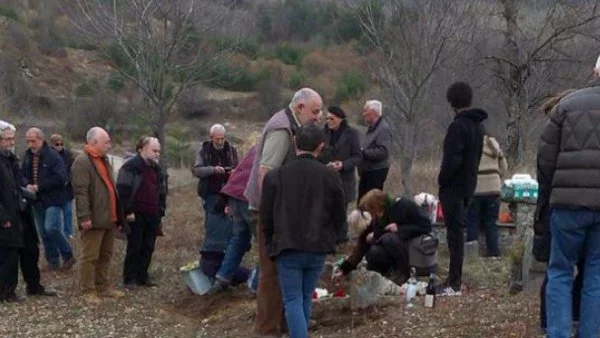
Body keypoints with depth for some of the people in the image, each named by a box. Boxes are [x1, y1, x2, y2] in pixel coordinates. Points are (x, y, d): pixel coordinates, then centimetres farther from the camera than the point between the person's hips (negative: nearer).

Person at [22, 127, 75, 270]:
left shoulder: (53, 156, -13)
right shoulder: (28, 156, 7)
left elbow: (61, 178, -19)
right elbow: (23, 175, 16)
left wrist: (39, 187, -18)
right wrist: (28, 185, -7)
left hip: (53, 199, -7)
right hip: (38, 200, 7)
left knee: (51, 228, -16)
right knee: (44, 232, 11)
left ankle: (68, 255, 2)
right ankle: (53, 261, 22)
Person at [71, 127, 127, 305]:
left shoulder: (103, 161, 18)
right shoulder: (82, 162, -13)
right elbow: (81, 191, -20)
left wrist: (118, 214, 20)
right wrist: (85, 216, -25)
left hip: (109, 217, 9)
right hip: (94, 219, -9)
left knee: (106, 255, 16)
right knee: (90, 256, -1)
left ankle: (103, 286, 25)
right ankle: (88, 291, 5)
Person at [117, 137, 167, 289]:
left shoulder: (157, 169, 15)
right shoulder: (131, 166, -10)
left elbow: (162, 192, 22)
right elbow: (123, 190, -16)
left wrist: (161, 212, 14)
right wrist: (128, 212, -17)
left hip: (152, 216, 7)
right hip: (136, 216, -7)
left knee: (148, 248, 9)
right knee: (134, 248, -2)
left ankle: (142, 276, 20)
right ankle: (129, 279, 7)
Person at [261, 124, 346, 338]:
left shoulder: (275, 176, -3)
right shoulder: (330, 177, 0)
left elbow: (266, 215, 4)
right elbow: (339, 215, 6)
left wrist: (271, 243, 18)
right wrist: (334, 240, 21)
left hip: (288, 248, -2)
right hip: (318, 248, 2)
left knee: (293, 301, 0)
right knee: (306, 298, 18)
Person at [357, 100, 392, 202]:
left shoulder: (383, 128, -16)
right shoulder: (372, 128, 15)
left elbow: (383, 151, -26)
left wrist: (363, 152, -19)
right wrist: (361, 150, 6)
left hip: (376, 172, -10)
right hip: (367, 172, 10)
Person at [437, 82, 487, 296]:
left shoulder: (458, 126, -18)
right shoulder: (478, 126, 12)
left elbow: (452, 159, -23)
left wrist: (442, 179, -9)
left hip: (453, 187, -9)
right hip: (469, 185, 9)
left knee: (455, 232, -6)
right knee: (458, 231, 15)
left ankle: (454, 283, -4)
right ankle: (455, 278, 21)